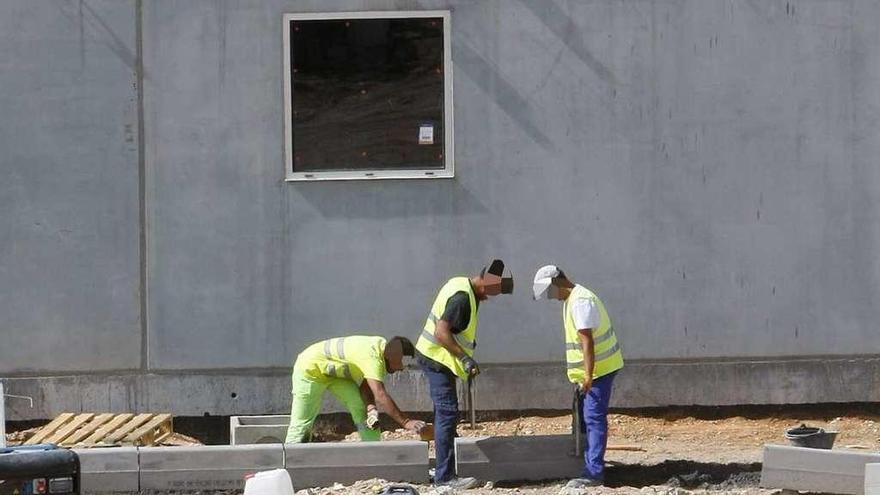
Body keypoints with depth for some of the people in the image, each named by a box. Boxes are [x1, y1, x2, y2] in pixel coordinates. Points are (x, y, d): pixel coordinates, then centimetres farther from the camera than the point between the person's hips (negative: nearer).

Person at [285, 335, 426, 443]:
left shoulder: (381, 346, -8)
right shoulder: (372, 356, -36)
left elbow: (366, 386, -7)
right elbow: (380, 395, -43)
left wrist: (371, 408, -25)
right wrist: (406, 422, -44)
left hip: (333, 371, 8)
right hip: (310, 368, -8)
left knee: (361, 407, -5)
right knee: (302, 422, -7)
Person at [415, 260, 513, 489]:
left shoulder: (461, 284, 9)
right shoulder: (462, 297, -22)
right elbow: (441, 332, -27)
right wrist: (465, 358, -26)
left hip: (435, 358, 11)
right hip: (437, 359, -11)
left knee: (444, 415, 15)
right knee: (447, 414, -11)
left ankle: (443, 471, 21)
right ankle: (445, 476, -11)